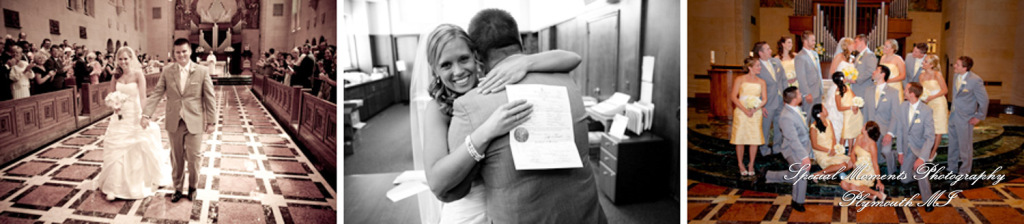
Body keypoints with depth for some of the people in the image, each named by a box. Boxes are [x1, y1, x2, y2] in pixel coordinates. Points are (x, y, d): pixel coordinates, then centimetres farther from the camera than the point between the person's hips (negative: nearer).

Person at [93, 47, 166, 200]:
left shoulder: (138, 74, -9)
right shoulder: (116, 77, 4)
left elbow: (143, 97, -15)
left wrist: (143, 116, -25)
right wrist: (114, 106, -11)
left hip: (135, 118, -4)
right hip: (120, 118, 4)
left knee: (138, 151, 7)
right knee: (116, 150, 2)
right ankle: (114, 187, 10)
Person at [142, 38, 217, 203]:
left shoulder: (202, 71, -3)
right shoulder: (167, 72, 3)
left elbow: (209, 98, -1)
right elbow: (156, 94, 0)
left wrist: (211, 121, -3)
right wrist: (146, 114, -11)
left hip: (194, 122, -2)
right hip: (174, 122, 2)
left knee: (193, 158, 2)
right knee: (176, 158, 12)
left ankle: (192, 187, 24)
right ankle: (177, 188, 26)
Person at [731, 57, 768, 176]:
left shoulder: (761, 82, 9)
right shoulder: (740, 79, 1)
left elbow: (764, 99, 4)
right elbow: (733, 97, -5)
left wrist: (755, 109, -14)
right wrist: (745, 110, -15)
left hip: (756, 112, 2)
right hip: (741, 112, -2)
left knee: (755, 139, 0)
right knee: (740, 138, 0)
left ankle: (751, 165, 13)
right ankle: (741, 165, 12)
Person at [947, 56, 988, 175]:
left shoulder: (975, 80, -22)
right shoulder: (957, 76, 1)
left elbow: (984, 100, -13)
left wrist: (979, 117, -9)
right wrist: (952, 109, 15)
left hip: (965, 118, -7)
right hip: (953, 115, 7)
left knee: (965, 146, 6)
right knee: (952, 144, 18)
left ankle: (964, 172, 20)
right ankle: (951, 168, 32)